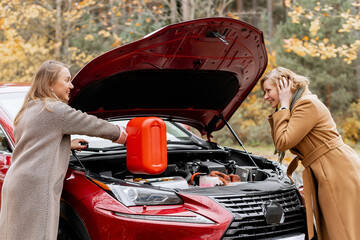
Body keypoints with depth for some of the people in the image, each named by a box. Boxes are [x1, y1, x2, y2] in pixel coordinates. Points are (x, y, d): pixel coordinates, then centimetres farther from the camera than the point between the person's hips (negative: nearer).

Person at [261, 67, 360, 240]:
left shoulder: (307, 104, -13)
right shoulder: (295, 106, 17)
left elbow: (282, 143, -19)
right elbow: (277, 142, 17)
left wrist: (284, 106, -10)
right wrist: (279, 111, 9)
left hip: (341, 173, -10)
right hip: (326, 178, 10)